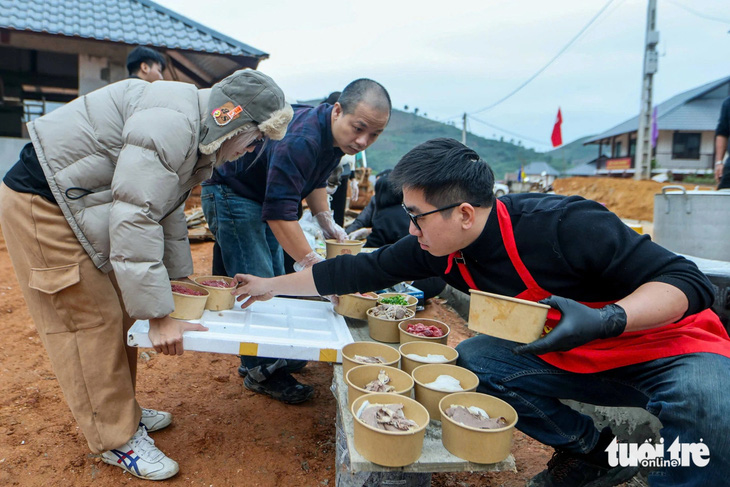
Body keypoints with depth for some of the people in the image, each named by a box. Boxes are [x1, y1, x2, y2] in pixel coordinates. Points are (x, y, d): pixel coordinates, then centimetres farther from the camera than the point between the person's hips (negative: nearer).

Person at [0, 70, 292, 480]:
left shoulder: (195, 136, 6)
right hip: (39, 204, -10)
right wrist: (161, 317, -28)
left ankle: (124, 412, 30)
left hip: (75, 205, 10)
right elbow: (135, 221, -32)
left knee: (118, 312, 14)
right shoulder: (172, 123, -28)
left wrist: (181, 278, 15)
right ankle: (116, 439, 10)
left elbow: (168, 213, 15)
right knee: (90, 322, -5)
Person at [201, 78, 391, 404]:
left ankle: (270, 356, 25)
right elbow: (279, 212, -38)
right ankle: (260, 372, 5)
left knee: (275, 281, 11)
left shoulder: (334, 134, -6)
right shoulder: (301, 138, -36)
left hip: (264, 194, 9)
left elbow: (316, 179, 11)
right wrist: (313, 266, -40)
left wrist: (326, 221, -2)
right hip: (230, 194, -9)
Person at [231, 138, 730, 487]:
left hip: (673, 350, -5)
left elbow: (688, 282, -26)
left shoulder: (566, 226, -31)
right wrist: (272, 285, -2)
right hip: (567, 361, 6)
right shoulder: (439, 249, -12)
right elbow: (362, 271, -7)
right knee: (472, 358, -11)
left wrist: (606, 319, -43)